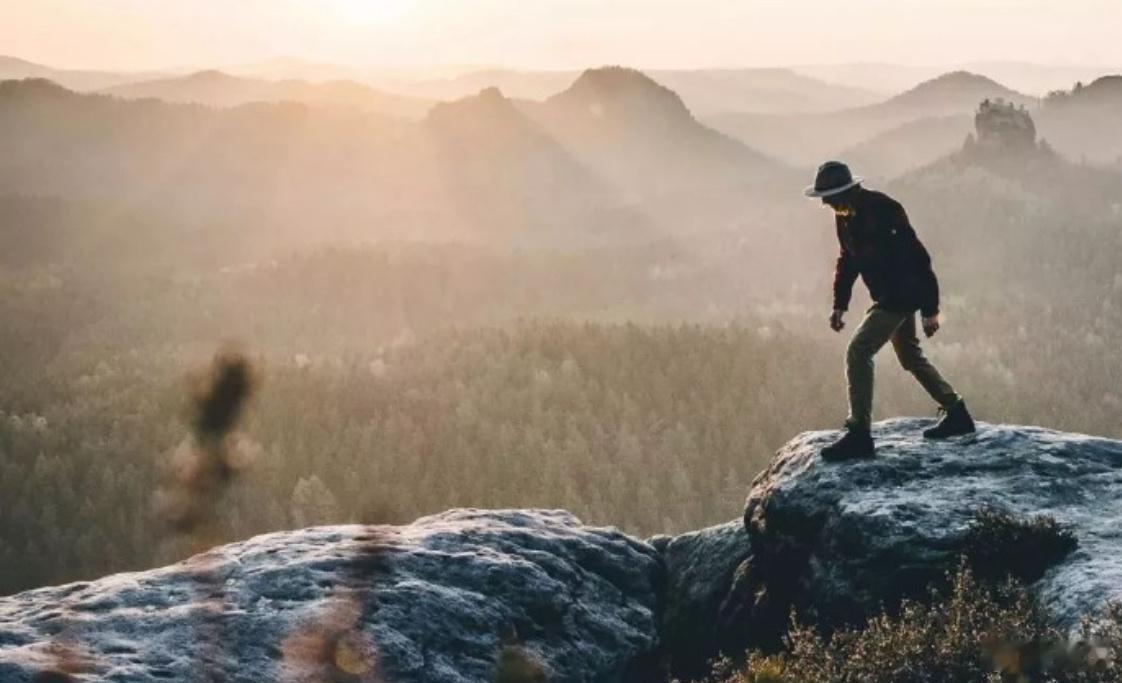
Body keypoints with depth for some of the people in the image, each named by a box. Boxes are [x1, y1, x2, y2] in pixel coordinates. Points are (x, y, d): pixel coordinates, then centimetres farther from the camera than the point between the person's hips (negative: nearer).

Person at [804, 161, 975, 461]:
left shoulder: (883, 211, -25)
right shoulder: (845, 216, 2)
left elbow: (917, 258, -22)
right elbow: (847, 260, 16)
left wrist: (930, 309, -20)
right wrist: (839, 304, 10)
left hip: (902, 296, -10)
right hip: (889, 298, 10)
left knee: (858, 353, -16)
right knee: (911, 358, 21)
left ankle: (859, 435, -16)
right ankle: (956, 414, 34)